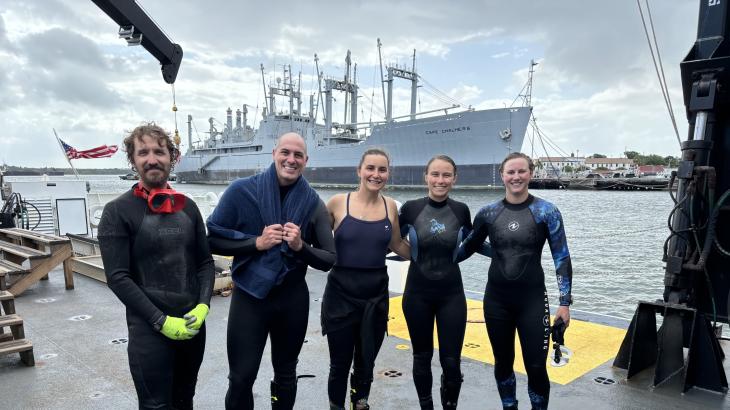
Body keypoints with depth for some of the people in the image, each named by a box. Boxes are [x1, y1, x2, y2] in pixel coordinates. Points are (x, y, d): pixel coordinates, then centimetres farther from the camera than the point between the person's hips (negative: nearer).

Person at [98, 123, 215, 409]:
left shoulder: (187, 207, 7)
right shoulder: (118, 211, -7)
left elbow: (205, 262, 8)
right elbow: (117, 277, -12)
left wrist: (203, 305, -8)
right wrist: (161, 321, -16)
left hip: (193, 324, 5)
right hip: (149, 329, -4)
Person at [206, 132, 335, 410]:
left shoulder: (313, 204, -4)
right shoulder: (241, 190, -8)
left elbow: (328, 260, -2)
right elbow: (213, 239, -6)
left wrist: (301, 246, -20)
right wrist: (257, 242, -18)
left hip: (293, 299, 2)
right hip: (249, 296, -2)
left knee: (286, 374, 19)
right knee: (241, 379, 5)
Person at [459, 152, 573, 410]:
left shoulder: (546, 211, -5)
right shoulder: (488, 213, 0)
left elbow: (562, 257, -4)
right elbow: (468, 247, 13)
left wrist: (565, 302, -8)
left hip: (532, 299, -2)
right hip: (496, 299, 2)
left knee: (536, 367, 1)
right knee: (503, 362, 14)